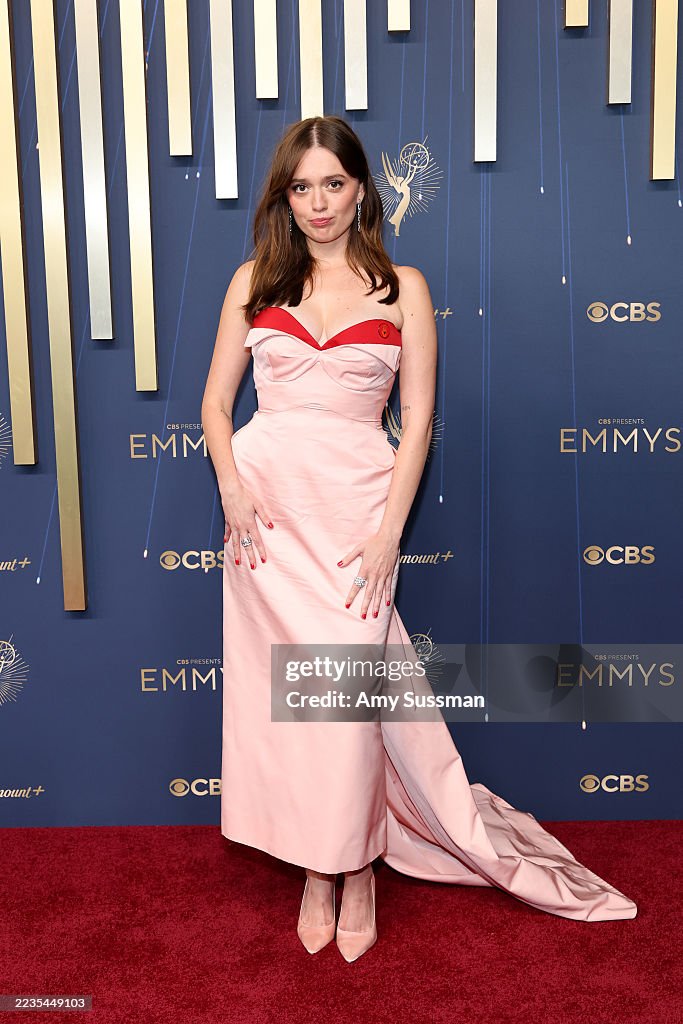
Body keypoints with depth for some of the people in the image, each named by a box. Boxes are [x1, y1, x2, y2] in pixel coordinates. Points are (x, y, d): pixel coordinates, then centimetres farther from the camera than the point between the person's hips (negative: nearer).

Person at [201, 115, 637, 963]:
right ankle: (316, 869, 22)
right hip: (265, 499, 2)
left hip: (354, 503, -2)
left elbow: (418, 420, 0)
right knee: (280, 687, 4)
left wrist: (389, 530, -10)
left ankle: (356, 870, 18)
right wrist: (231, 486, -7)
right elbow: (216, 399, 10)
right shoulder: (255, 281, 10)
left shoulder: (402, 288, 5)